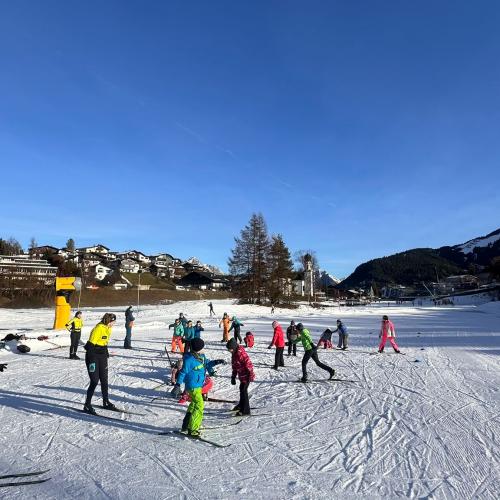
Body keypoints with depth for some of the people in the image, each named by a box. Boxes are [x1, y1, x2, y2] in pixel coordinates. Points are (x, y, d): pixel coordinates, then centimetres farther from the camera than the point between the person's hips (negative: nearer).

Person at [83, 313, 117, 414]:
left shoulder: (108, 329, 7)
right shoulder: (98, 329, -20)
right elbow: (90, 344, -21)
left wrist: (107, 354, 20)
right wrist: (91, 361, -20)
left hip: (102, 357, 8)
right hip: (93, 357, -8)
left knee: (104, 380, 12)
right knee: (95, 381, -6)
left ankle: (106, 402, 24)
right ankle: (87, 405, 7)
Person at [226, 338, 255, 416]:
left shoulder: (241, 353, -24)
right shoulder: (234, 354, 7)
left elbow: (248, 364, -25)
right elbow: (235, 366, 16)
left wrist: (251, 375, -23)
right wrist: (233, 377, 19)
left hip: (246, 376, -10)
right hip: (242, 376, 10)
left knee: (243, 391, -5)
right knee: (242, 390, 23)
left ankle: (246, 410, 4)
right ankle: (241, 405, 42)